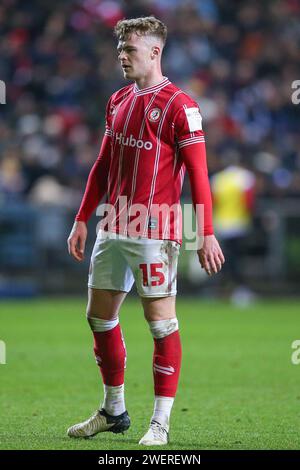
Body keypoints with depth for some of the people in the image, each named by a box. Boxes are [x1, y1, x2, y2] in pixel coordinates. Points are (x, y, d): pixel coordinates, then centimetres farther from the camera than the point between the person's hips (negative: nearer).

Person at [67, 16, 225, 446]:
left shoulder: (179, 105, -9)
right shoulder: (119, 101, 13)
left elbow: (198, 173, -11)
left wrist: (207, 235, -15)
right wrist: (82, 220, 17)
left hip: (154, 232, -8)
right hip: (113, 229, 8)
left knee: (160, 321, -5)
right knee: (99, 316, 11)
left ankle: (161, 423, 0)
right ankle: (113, 411, 25)